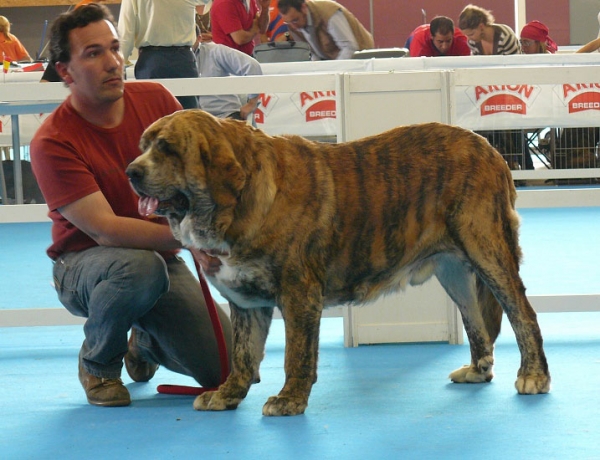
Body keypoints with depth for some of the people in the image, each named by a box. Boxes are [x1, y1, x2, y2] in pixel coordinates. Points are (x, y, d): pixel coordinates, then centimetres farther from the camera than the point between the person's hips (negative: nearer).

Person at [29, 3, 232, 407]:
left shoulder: (156, 100, -6)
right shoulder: (53, 143, -21)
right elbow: (105, 229, -27)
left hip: (162, 257, 5)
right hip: (84, 264, -5)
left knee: (227, 370, -11)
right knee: (139, 268, -41)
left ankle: (146, 341, 23)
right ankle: (98, 361, -9)